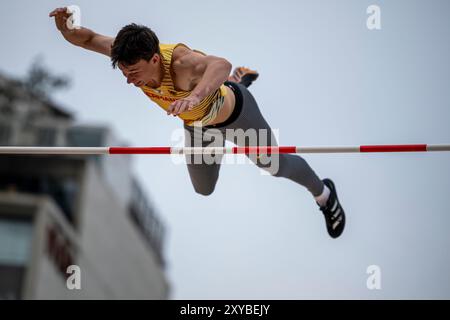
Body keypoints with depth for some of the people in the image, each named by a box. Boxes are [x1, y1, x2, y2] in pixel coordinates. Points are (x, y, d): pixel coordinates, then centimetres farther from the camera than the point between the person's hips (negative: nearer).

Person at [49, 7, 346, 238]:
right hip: (197, 124, 6)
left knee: (276, 166, 13)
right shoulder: (132, 55, -30)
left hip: (235, 112, -6)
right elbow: (88, 38, -16)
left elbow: (222, 64, -68)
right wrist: (65, 29, -38)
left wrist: (196, 95, -88)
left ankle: (324, 194, 50)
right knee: (204, 190, 29)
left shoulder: (180, 61, -47)